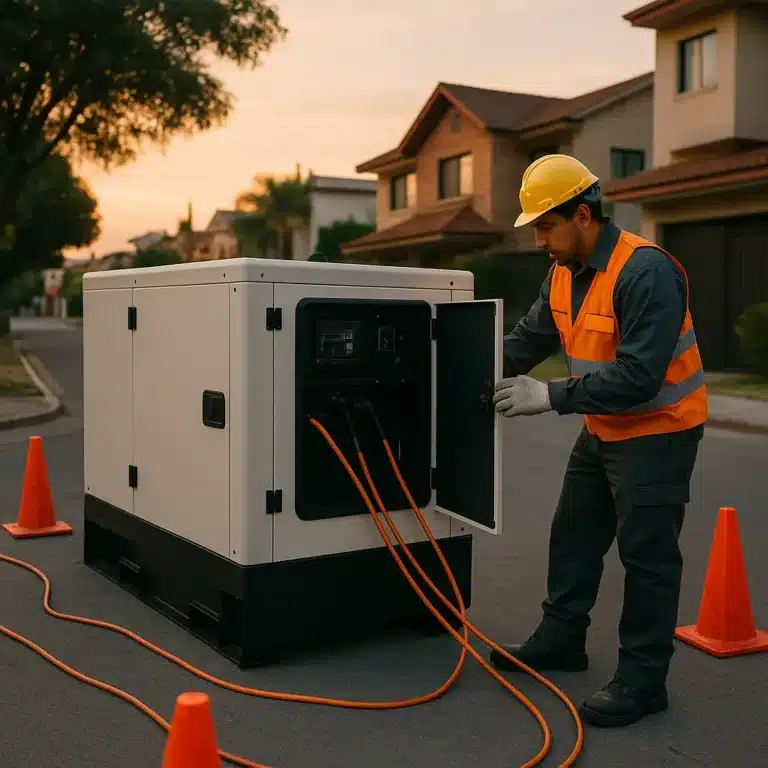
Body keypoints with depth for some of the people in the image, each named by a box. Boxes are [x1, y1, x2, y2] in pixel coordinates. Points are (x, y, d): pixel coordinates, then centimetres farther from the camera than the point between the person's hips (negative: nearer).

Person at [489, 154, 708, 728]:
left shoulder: (645, 272, -26)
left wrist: (551, 397, -29)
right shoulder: (565, 272, 2)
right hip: (601, 430, 9)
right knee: (573, 535, 17)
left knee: (646, 554, -2)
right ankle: (561, 639, 33)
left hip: (657, 432, -9)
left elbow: (638, 377, -31)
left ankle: (642, 681, 10)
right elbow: (529, 338, 12)